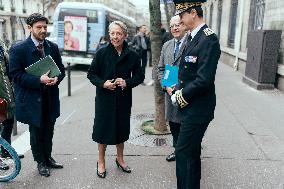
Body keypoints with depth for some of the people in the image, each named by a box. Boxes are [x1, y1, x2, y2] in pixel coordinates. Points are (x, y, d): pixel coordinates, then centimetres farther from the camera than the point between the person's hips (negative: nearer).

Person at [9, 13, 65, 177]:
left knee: (49, 131, 16)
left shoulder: (53, 47, 5)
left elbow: (61, 69, 11)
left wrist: (56, 79, -12)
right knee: (36, 132, 11)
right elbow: (15, 74, -13)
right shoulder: (18, 49, -9)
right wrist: (39, 80, -23)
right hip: (32, 99, -4)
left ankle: (48, 157, 37)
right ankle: (41, 162, 30)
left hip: (50, 98, 4)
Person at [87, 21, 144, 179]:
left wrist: (127, 82, -14)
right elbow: (91, 74, 0)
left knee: (121, 128, 15)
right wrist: (103, 83, -17)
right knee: (103, 128, 6)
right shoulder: (102, 53, -5)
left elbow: (140, 76, 3)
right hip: (105, 98, -1)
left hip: (124, 99, 2)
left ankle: (120, 158, 37)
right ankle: (101, 162, 27)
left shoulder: (132, 55, -2)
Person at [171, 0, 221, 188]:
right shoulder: (193, 37, 10)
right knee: (191, 152, 21)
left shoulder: (209, 39, -20)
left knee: (184, 153, -2)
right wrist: (178, 91, 4)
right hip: (190, 106, 9)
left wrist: (180, 97, -14)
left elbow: (204, 81, -25)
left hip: (198, 109, -9)